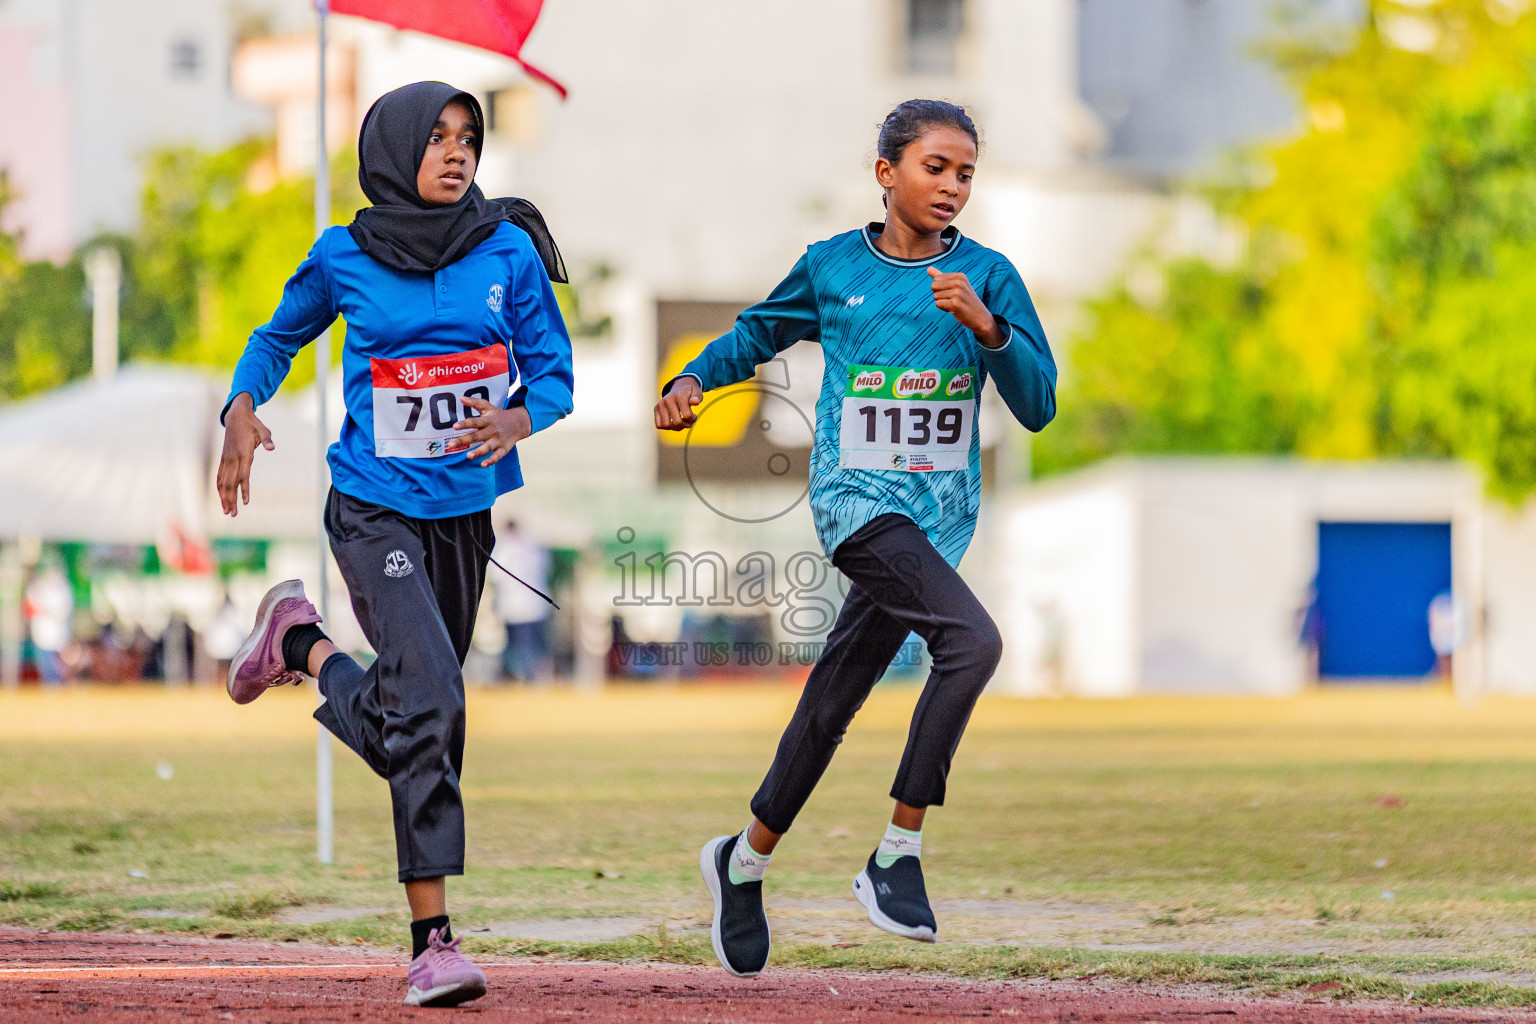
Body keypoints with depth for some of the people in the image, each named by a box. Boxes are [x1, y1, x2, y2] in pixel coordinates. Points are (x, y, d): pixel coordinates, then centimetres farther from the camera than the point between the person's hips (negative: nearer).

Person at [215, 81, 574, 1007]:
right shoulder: (345, 260, -2)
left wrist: (518, 421, -20)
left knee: (411, 727, 15)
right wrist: (242, 410, -4)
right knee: (430, 700, -22)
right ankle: (433, 942, -15)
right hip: (376, 509, -4)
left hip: (467, 510, 4)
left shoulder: (509, 254, 0)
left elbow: (554, 372, 3)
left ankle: (305, 646, 45)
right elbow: (280, 337, 15)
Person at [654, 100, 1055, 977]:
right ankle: (899, 853, -17)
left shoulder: (988, 276, 3)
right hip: (856, 499, -3)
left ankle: (746, 861, 32)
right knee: (972, 640, -26)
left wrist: (985, 325, -18)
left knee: (835, 698, 10)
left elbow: (1038, 405, -3)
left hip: (939, 511, 3)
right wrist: (692, 380, 4)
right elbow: (760, 333, 20)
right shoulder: (832, 265, 2)